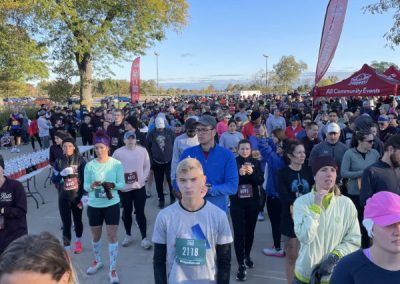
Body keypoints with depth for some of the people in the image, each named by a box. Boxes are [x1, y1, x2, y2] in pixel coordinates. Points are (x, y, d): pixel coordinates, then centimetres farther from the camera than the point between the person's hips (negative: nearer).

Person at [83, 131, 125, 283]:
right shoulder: (89, 165, -5)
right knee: (96, 236, 17)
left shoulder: (116, 164, -8)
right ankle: (97, 261, 43)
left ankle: (113, 269, 14)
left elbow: (122, 184, -5)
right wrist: (92, 185, -24)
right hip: (94, 205, 2)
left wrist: (112, 185, -25)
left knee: (112, 236, 1)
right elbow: (85, 186, -2)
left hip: (112, 204, -2)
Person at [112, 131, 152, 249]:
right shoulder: (118, 152, -6)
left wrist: (140, 181, -9)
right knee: (127, 212, 15)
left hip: (139, 187, 0)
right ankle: (128, 235, 32)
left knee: (140, 212, 2)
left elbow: (147, 167, 0)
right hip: (124, 188, 1)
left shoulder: (142, 150, -4)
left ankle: (144, 238, 10)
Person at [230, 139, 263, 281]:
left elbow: (261, 181, -5)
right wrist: (239, 174, -27)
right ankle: (241, 265, 1)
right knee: (239, 233, -5)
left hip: (253, 202, 3)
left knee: (250, 231, 14)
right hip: (237, 203, -3)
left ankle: (247, 256, 36)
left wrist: (252, 173, -22)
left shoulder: (256, 162, 3)